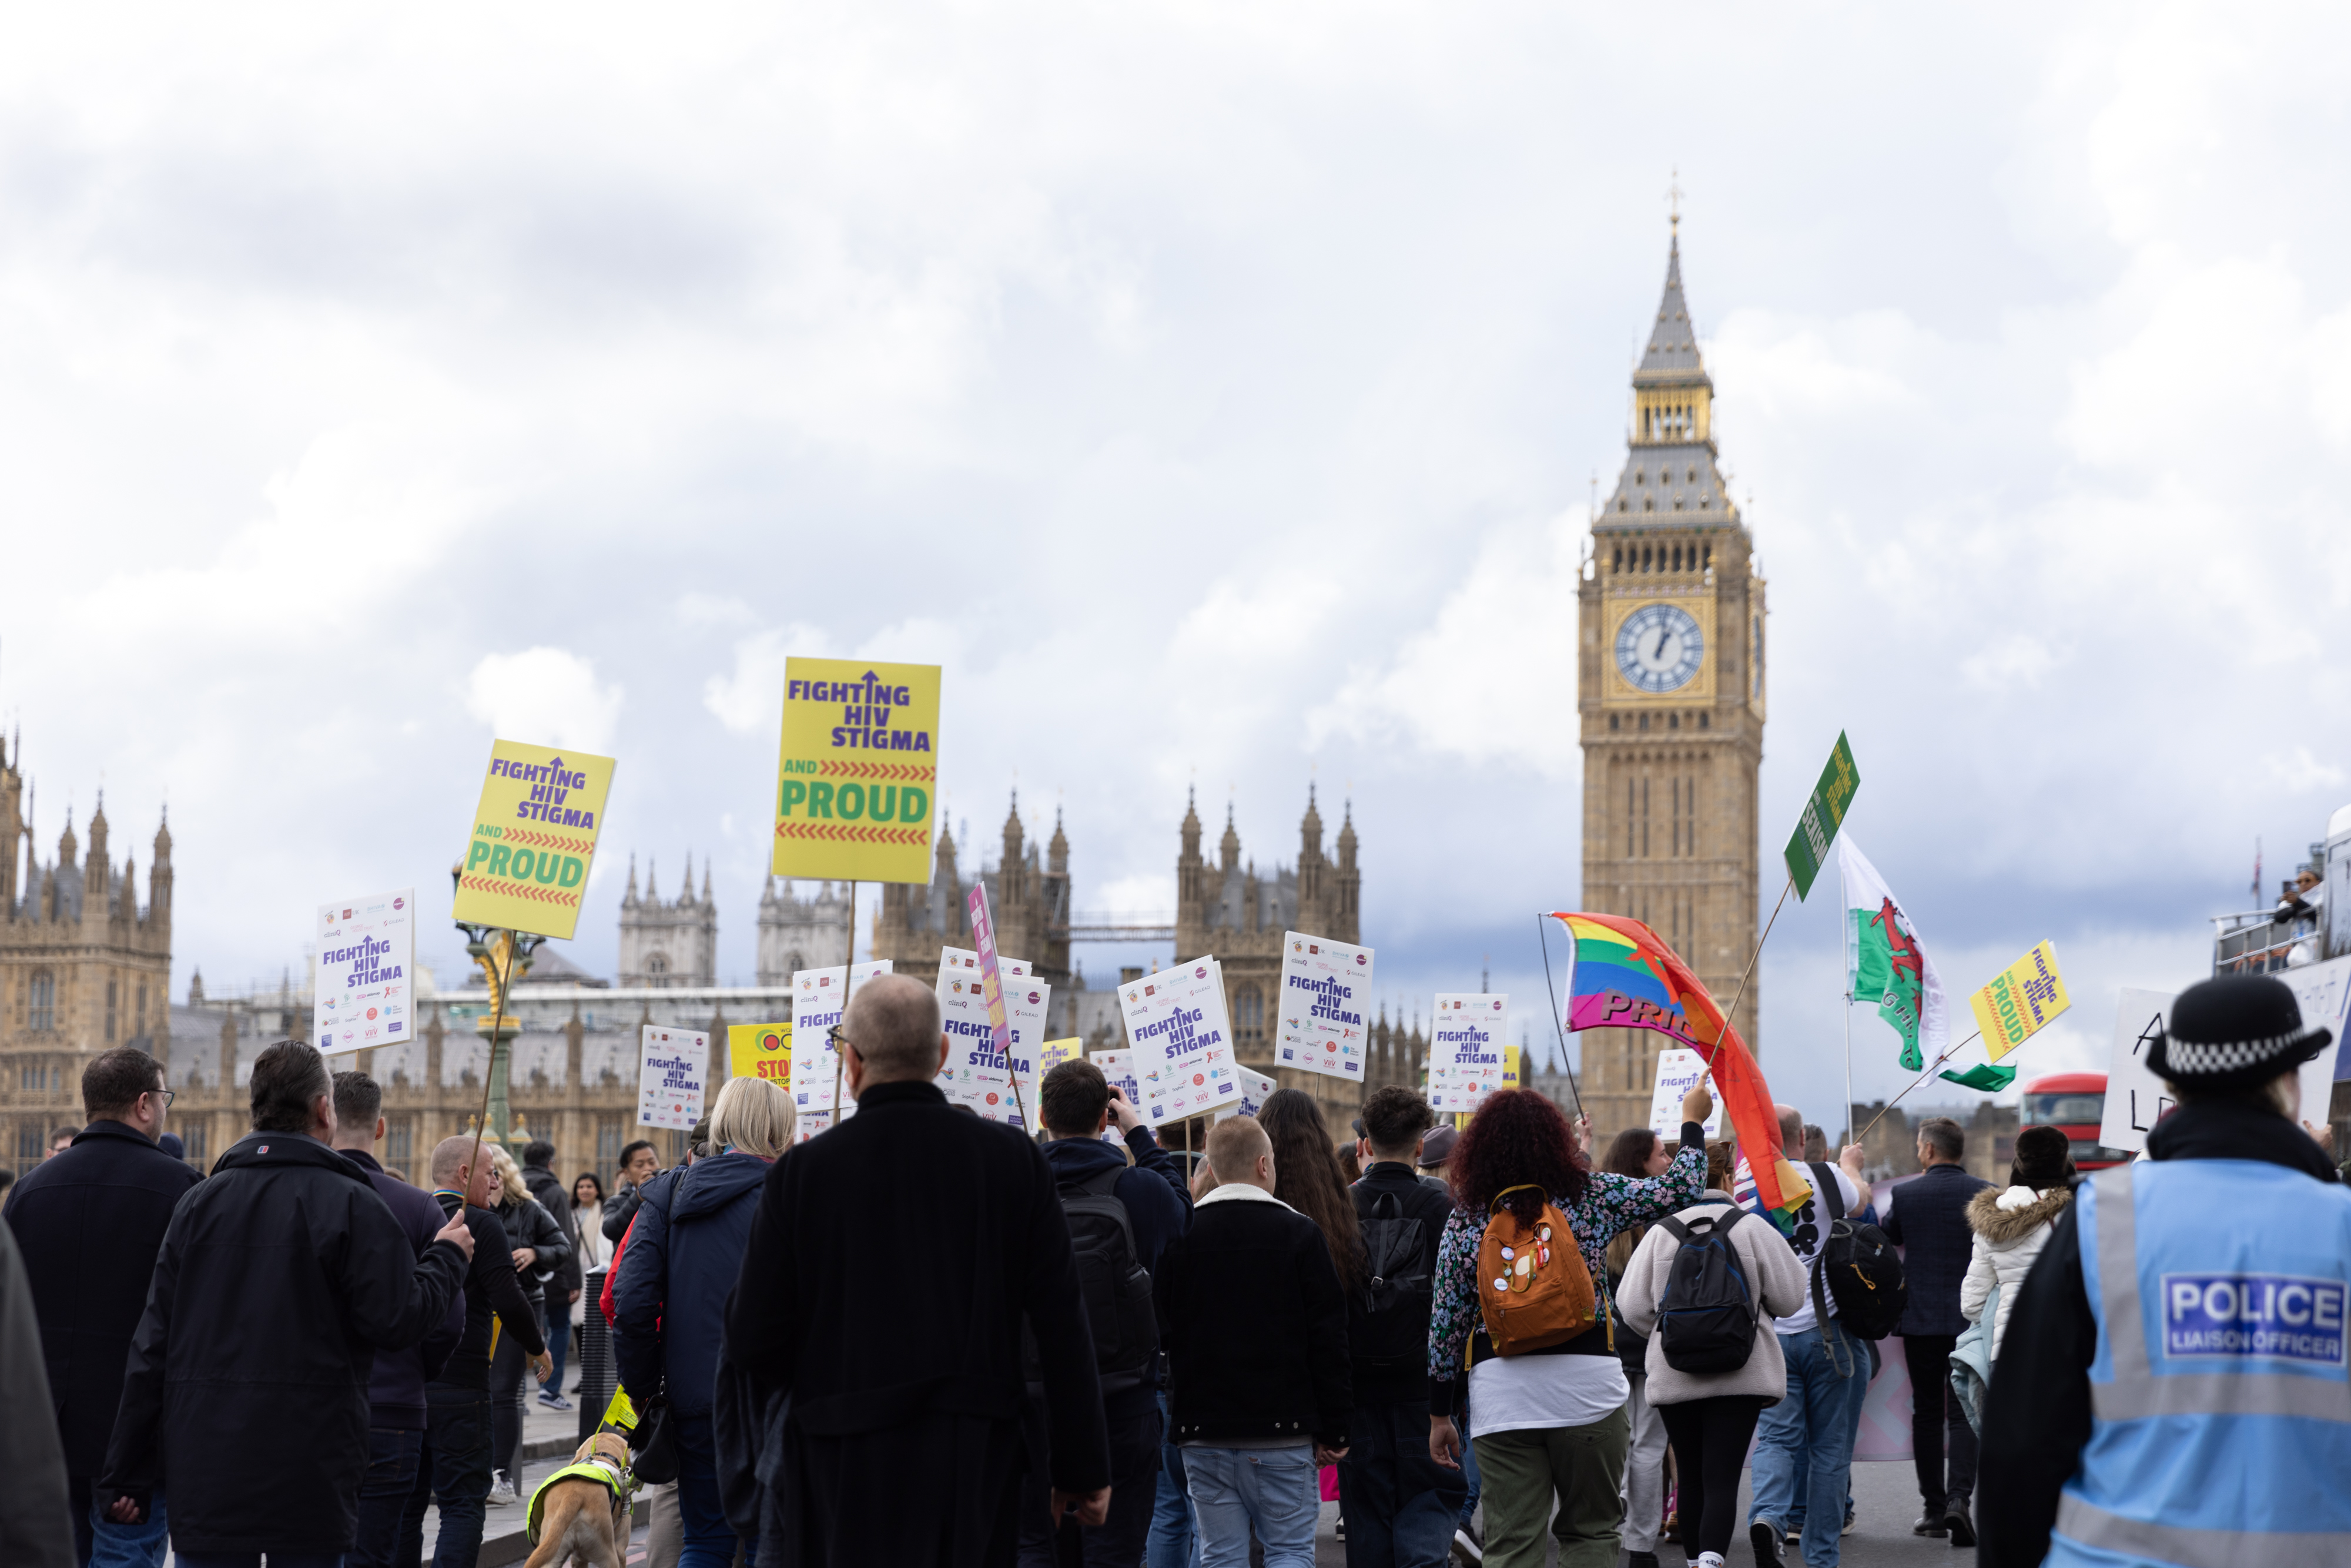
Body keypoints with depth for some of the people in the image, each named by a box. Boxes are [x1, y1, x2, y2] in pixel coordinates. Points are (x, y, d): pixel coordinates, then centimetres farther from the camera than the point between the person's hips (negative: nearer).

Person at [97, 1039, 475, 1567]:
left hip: (204, 1477, 3)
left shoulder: (199, 1202, 7)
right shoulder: (350, 1204, -6)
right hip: (310, 1479, -3)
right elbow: (398, 1320, -11)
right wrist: (447, 1258, 9)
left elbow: (153, 1345, 6)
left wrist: (128, 1474, 10)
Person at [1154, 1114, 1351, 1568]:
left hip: (1202, 1433, 2)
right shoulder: (1300, 1233, -4)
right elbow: (1329, 1340, -5)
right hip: (1282, 1431, -2)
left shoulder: (1178, 1236, 3)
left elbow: (1160, 1331, 5)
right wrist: (1333, 1430, 1)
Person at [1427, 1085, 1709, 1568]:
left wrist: (1440, 1415, 10)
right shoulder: (1591, 1195, -2)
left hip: (1501, 1391, 1)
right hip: (1586, 1383, 0)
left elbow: (1445, 1323, 2)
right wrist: (1693, 1121, 25)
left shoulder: (1466, 1217, 1)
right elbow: (1680, 1191, 7)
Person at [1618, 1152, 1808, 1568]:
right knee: (1722, 1478, -7)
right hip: (1739, 1377, -2)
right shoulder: (1753, 1228, -4)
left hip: (1673, 1376, 2)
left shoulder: (1660, 1234, 0)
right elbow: (1789, 1298, 1)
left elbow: (1633, 1307, 1)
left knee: (1691, 1478, 14)